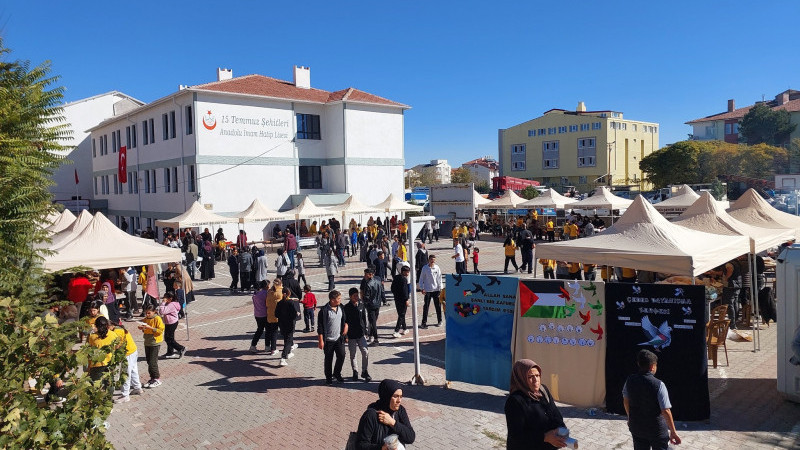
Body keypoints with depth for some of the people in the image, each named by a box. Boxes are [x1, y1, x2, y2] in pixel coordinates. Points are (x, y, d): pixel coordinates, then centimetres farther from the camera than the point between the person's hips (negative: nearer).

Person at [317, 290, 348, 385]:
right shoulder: (324, 310, -16)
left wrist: (346, 325, 2)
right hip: (328, 340, -4)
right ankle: (328, 377, 24)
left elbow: (344, 319, 21)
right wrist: (321, 341, -13)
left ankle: (337, 373, 24)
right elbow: (320, 327, -13)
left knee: (341, 356, 0)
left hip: (339, 338, 4)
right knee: (328, 359, 7)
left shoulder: (341, 308, 2)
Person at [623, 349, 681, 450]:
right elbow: (666, 411, -21)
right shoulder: (659, 385, -22)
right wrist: (673, 432, -12)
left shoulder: (630, 380, -7)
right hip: (657, 429, -4)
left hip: (636, 427, 4)